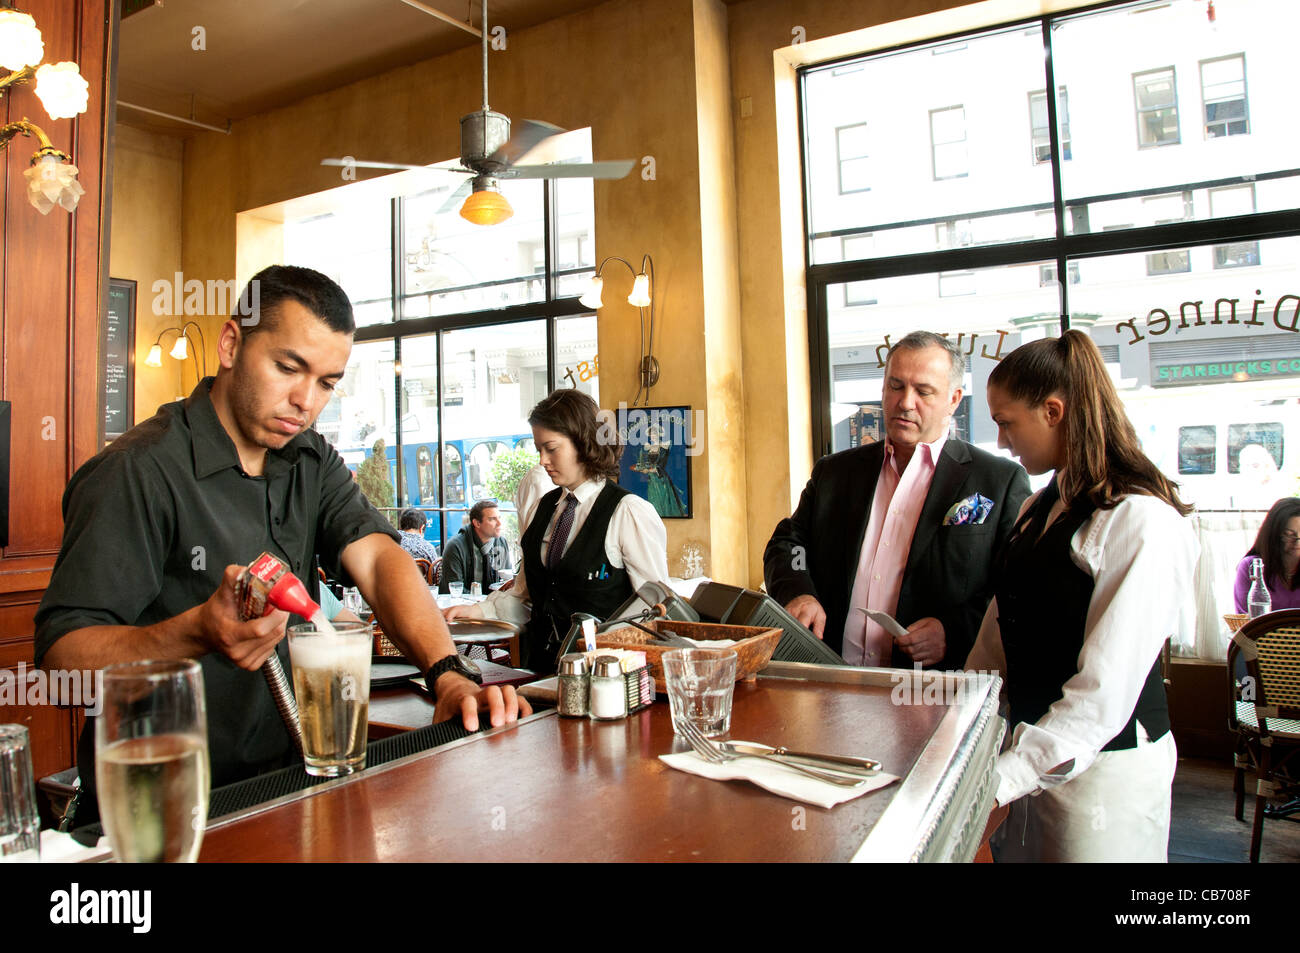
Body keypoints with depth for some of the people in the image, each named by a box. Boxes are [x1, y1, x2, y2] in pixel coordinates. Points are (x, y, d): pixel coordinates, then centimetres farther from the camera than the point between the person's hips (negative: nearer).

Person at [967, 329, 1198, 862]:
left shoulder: (1142, 520, -18)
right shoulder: (1040, 509, 7)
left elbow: (1106, 686, -22)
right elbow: (999, 636, 9)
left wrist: (1004, 776, -22)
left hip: (1102, 764, -7)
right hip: (1038, 745, 7)